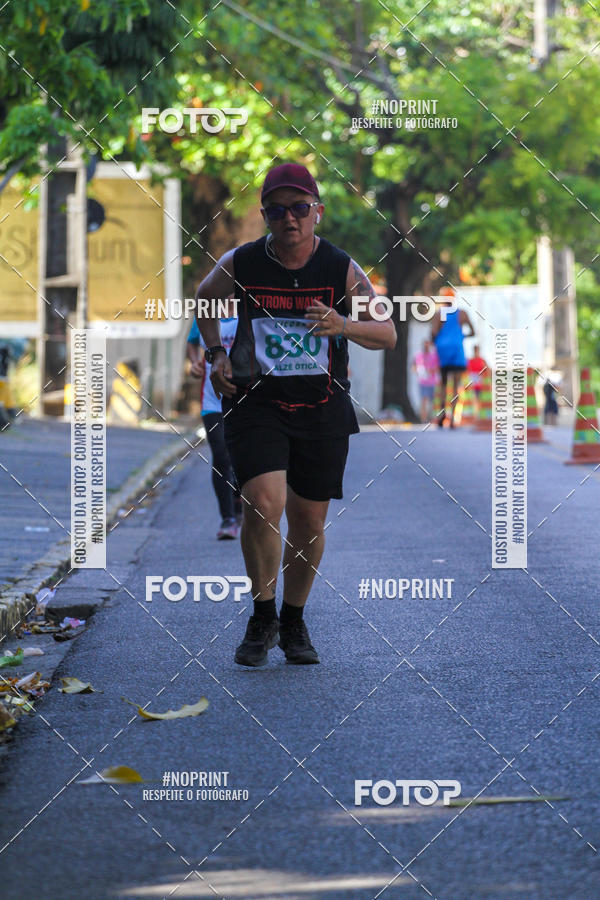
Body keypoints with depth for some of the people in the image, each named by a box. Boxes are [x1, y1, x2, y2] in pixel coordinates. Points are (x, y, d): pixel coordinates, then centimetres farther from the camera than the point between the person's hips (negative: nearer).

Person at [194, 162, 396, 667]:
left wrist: (345, 326, -24)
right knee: (263, 504, -19)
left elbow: (387, 335, -4)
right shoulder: (240, 265, -4)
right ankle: (263, 616, 0)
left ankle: (294, 622, 28)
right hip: (255, 400, -1)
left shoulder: (342, 269, -4)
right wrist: (216, 354, 6)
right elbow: (204, 299, 18)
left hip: (322, 405, 1)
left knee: (309, 519, 7)